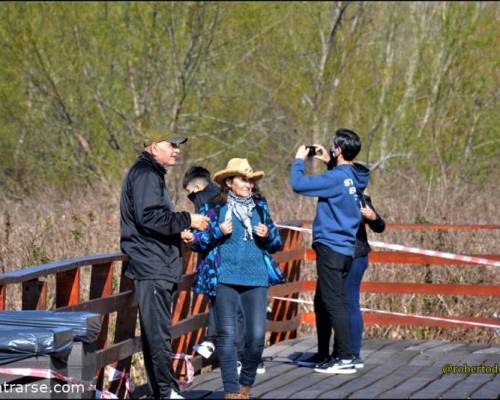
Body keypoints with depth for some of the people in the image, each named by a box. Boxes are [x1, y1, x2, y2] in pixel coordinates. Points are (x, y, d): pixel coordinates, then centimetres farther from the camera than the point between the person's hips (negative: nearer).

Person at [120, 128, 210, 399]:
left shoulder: (152, 174, 22)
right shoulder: (145, 174, -11)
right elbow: (148, 217, -23)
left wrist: (179, 231, 11)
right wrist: (187, 220, -15)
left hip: (158, 267, 11)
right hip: (151, 267, -11)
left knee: (156, 332, 12)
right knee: (158, 333, -11)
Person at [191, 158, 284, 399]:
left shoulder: (260, 207, 14)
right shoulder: (216, 208, 4)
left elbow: (276, 244, 20)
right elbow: (197, 242, 6)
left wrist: (268, 235, -1)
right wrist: (218, 232, -8)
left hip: (256, 279, 3)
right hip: (225, 278, -3)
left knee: (257, 336, -4)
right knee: (227, 335, -6)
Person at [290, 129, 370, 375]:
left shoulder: (336, 178, -18)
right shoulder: (353, 177, 9)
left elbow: (298, 184, -21)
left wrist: (299, 160, -4)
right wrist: (329, 162, 20)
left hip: (331, 248, -9)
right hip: (345, 249, 9)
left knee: (334, 302, -8)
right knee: (322, 302, 18)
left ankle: (345, 358, -9)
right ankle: (323, 355, 25)